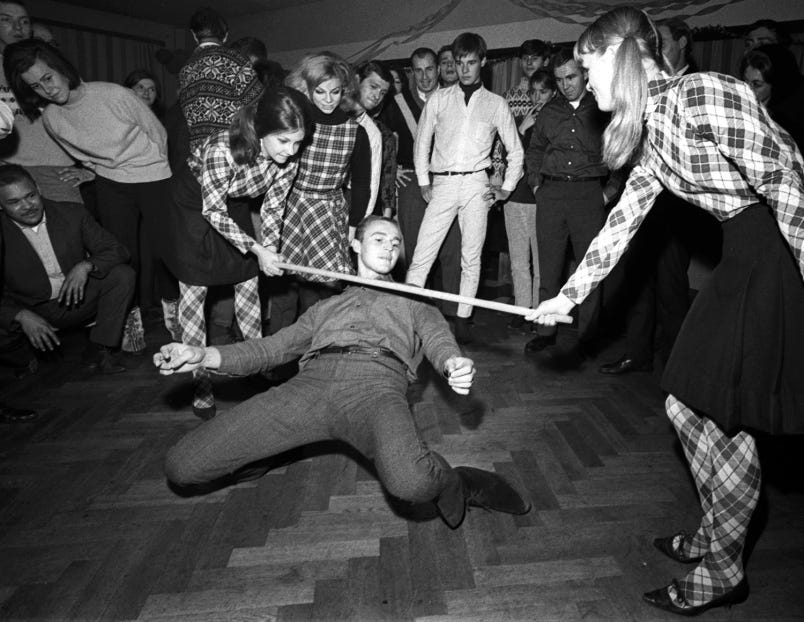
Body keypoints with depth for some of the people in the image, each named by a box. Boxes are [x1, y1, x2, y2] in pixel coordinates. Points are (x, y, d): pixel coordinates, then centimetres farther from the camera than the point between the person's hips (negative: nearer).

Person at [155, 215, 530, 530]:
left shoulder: (414, 304, 33)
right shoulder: (326, 308, 37)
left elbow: (437, 338, 12)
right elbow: (273, 348, 26)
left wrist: (453, 363, -15)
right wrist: (204, 356, 8)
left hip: (376, 385, -2)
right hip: (310, 383, 3)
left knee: (411, 483, -37)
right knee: (181, 466, -11)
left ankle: (449, 482, -1)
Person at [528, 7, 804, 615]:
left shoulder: (703, 92, -16)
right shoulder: (651, 134, 12)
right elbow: (621, 223, 15)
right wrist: (568, 297, 17)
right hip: (743, 259, 8)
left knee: (727, 418, -1)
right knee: (689, 403, 12)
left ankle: (723, 572, 21)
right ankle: (714, 535, 33)